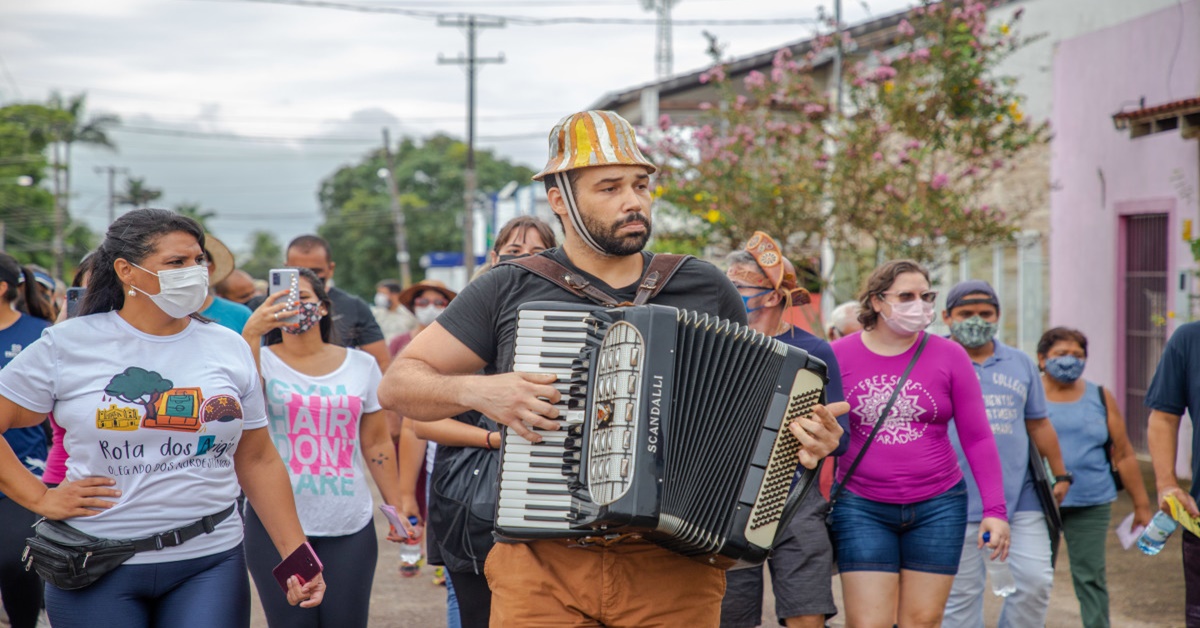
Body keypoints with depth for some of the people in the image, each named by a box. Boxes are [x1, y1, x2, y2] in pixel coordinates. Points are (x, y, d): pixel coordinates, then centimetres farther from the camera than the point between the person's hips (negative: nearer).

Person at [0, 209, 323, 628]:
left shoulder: (230, 349, 7)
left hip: (210, 563, 2)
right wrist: (40, 499, -5)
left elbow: (258, 461, 11)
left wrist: (295, 556, 6)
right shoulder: (68, 345, -1)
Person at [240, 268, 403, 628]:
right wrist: (251, 334, -30)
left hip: (350, 526, 2)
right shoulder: (264, 361, 1)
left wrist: (397, 507, 8)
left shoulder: (361, 365, 8)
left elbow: (376, 444, 11)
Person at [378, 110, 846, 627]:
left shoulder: (706, 289, 9)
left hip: (674, 569, 2)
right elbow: (397, 385, 6)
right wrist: (478, 391, -13)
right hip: (540, 564, -1)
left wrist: (806, 439, -3)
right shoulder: (509, 290, 3)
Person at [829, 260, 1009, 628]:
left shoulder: (948, 356, -1)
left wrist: (994, 510, -3)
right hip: (862, 508, -1)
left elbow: (977, 437, 2)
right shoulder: (838, 356, -1)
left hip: (936, 507, 1)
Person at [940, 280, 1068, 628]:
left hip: (1019, 497, 4)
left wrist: (1060, 475, 20)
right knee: (961, 594, 1)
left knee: (1035, 581, -2)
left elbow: (1039, 424, 21)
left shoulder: (1021, 363, 15)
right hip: (960, 504, -4)